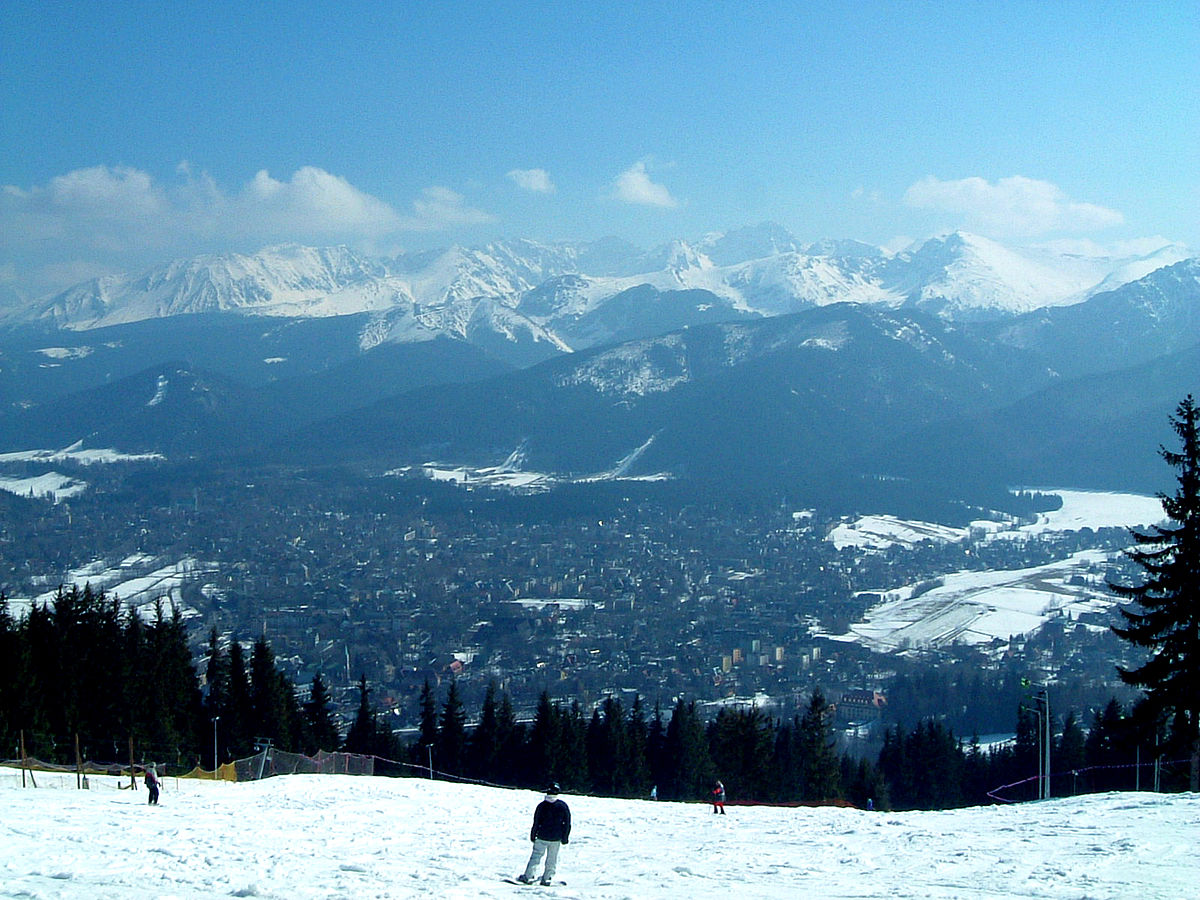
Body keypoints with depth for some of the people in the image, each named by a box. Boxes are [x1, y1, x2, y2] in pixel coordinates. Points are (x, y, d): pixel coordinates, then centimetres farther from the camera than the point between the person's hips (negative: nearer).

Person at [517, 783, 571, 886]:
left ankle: (527, 876, 2)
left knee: (536, 856, 5)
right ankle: (546, 878, 16)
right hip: (556, 839, 2)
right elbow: (567, 823, 1)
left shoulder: (542, 806, -9)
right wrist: (565, 838, 10)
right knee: (552, 859, 13)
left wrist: (533, 835, 6)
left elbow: (536, 823, -6)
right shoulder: (563, 806, -4)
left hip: (542, 838, -2)